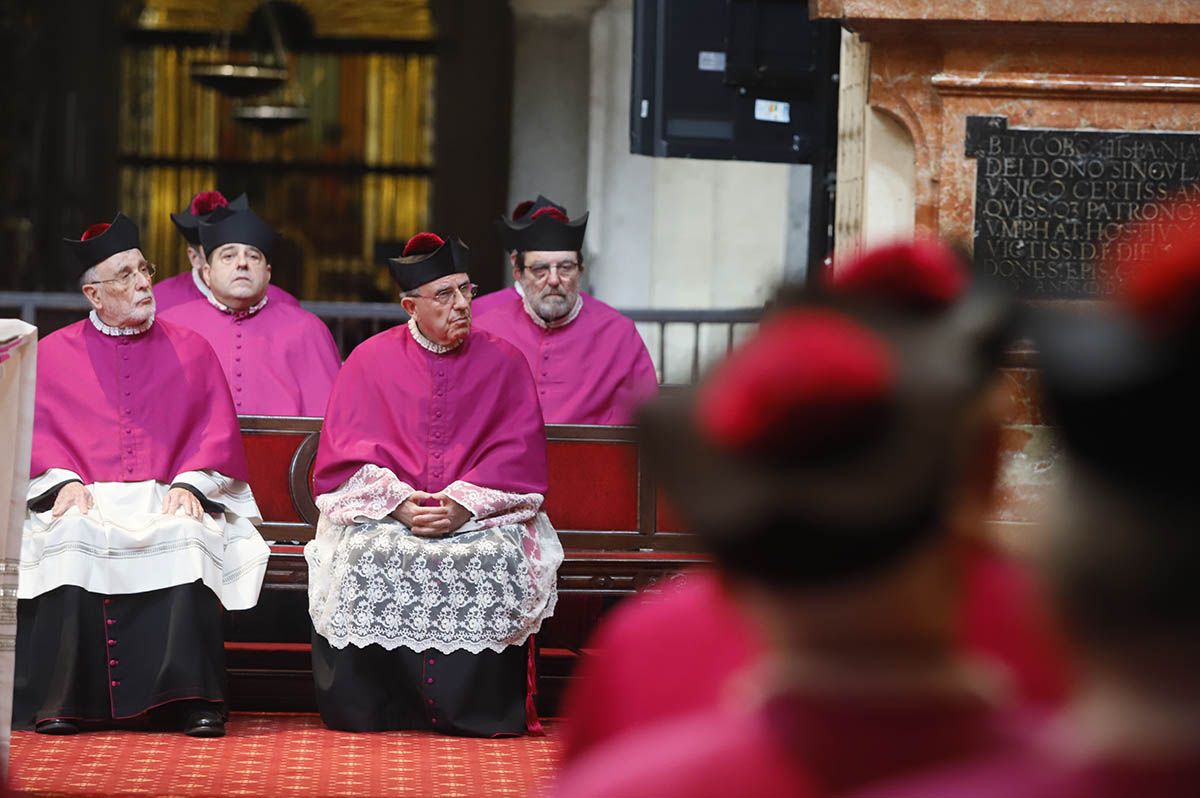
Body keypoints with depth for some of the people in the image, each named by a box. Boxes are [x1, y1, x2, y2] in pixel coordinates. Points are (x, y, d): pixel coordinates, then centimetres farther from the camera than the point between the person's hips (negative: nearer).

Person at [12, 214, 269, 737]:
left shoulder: (191, 351, 16)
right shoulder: (53, 354, 15)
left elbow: (218, 433, 8)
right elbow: (34, 432, 7)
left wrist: (187, 484, -9)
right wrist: (64, 481, -12)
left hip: (167, 501, 0)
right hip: (84, 500, 0)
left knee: (187, 538, -34)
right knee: (70, 539, -35)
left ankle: (194, 700, -34)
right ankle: (62, 700, -31)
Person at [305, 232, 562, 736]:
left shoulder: (503, 363, 8)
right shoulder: (370, 362, 8)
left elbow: (518, 457, 0)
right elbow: (346, 458, 2)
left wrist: (465, 505, -16)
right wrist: (400, 504, -15)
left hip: (483, 512, 0)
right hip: (384, 507, 0)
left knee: (497, 561, -32)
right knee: (365, 557, -32)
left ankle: (477, 712, -19)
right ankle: (371, 709, -18)